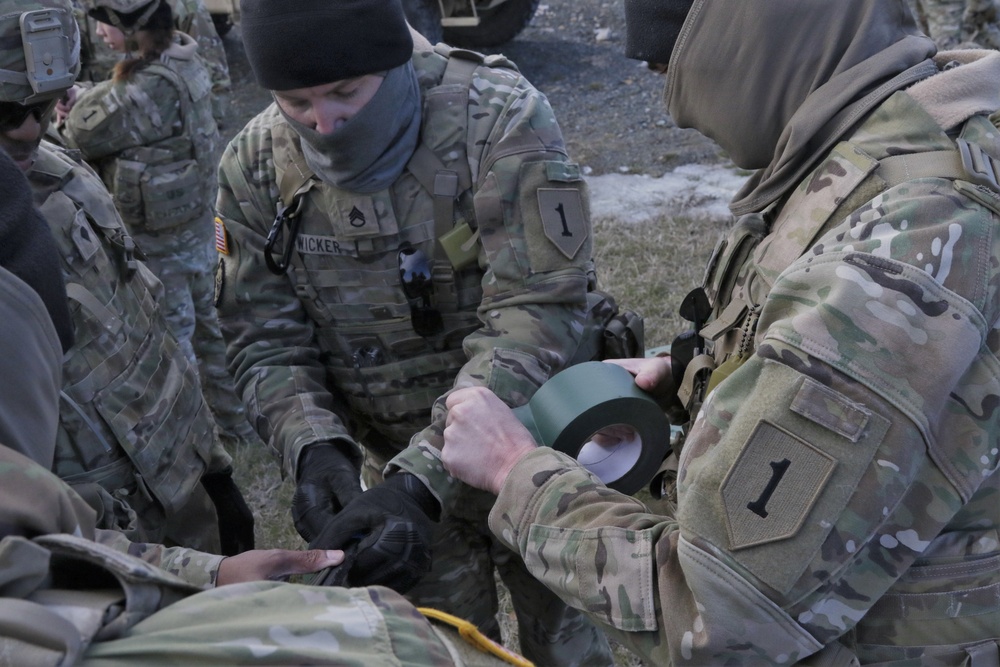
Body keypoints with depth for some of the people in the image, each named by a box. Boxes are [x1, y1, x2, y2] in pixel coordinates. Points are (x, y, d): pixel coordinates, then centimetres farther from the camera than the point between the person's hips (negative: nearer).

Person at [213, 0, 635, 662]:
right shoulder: (254, 168, -9)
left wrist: (422, 480, -35)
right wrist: (315, 450, -25)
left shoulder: (501, 120, -23)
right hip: (405, 463, 3)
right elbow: (266, 340, -5)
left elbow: (536, 315, -28)